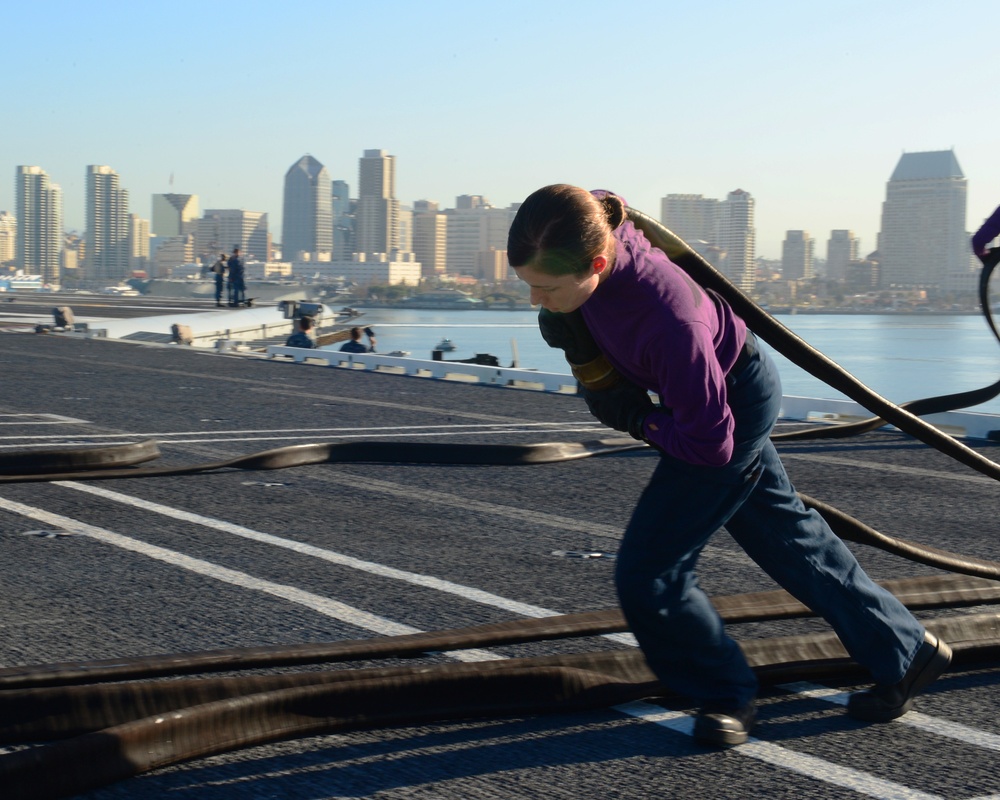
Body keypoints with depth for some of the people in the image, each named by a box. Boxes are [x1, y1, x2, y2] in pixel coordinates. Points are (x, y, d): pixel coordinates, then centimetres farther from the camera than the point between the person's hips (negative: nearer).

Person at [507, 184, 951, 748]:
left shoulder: (668, 321, -43)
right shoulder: (592, 233, -23)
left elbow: (710, 444, -31)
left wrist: (637, 420, -18)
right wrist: (564, 322, -8)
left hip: (738, 404, -8)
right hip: (723, 389, 8)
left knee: (647, 574, -5)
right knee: (785, 535, 21)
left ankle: (726, 695, 18)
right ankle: (906, 652, 35)